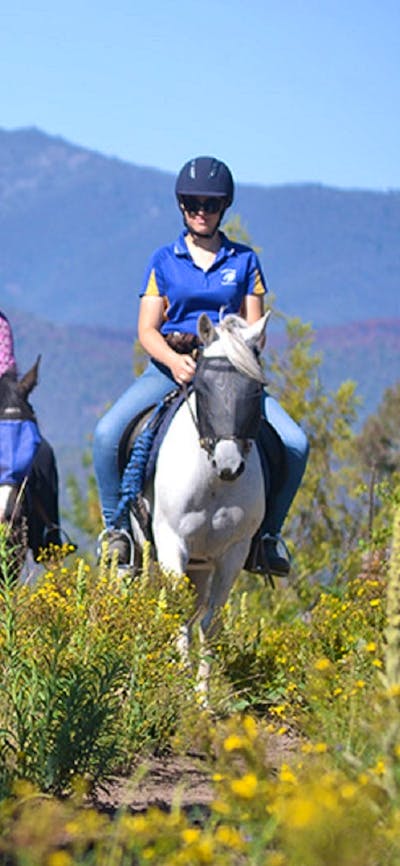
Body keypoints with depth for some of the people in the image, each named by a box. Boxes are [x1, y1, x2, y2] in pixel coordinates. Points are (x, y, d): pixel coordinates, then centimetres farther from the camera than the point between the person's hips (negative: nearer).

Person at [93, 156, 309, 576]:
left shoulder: (244, 261, 9)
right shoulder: (163, 261, 7)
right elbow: (147, 329, 2)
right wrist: (174, 360, -20)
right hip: (170, 367, -1)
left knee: (294, 443, -20)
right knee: (107, 434, -26)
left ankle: (267, 532, 1)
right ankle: (116, 526, -7)